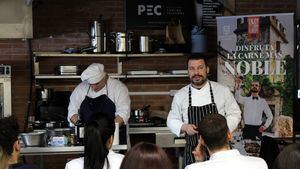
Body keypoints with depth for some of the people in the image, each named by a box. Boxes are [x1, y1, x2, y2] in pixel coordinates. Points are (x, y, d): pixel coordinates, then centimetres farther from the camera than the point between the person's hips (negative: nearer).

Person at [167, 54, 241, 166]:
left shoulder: (223, 90, -1)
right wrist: (184, 127, -11)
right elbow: (172, 120, 10)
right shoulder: (180, 95, 3)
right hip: (193, 151, 1)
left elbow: (234, 115, 4)